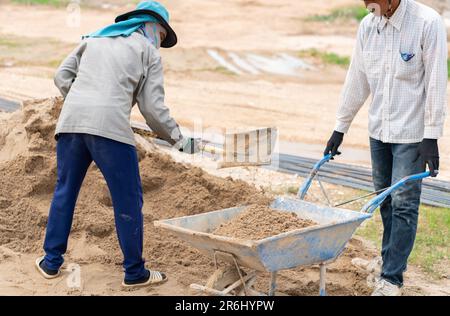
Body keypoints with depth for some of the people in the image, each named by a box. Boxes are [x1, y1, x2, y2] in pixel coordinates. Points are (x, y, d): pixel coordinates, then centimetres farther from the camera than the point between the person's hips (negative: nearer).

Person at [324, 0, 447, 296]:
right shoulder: (368, 26, 2)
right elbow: (357, 81, 9)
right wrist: (340, 128, 12)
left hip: (411, 134, -6)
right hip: (379, 130, 6)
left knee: (404, 204, -3)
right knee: (385, 199, 15)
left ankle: (391, 278, 2)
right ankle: (391, 258, 33)